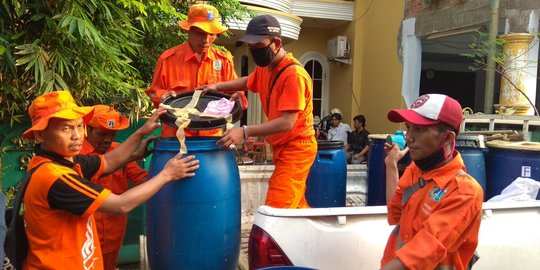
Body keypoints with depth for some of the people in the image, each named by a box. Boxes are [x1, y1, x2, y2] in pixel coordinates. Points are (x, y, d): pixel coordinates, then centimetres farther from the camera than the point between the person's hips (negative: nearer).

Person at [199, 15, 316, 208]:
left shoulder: (293, 74, -23)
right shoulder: (264, 67, 5)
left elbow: (287, 123, -29)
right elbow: (248, 82, 27)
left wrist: (245, 132, -33)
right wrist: (218, 86, 11)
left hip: (296, 149, -9)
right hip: (282, 147, 9)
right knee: (296, 207, 20)